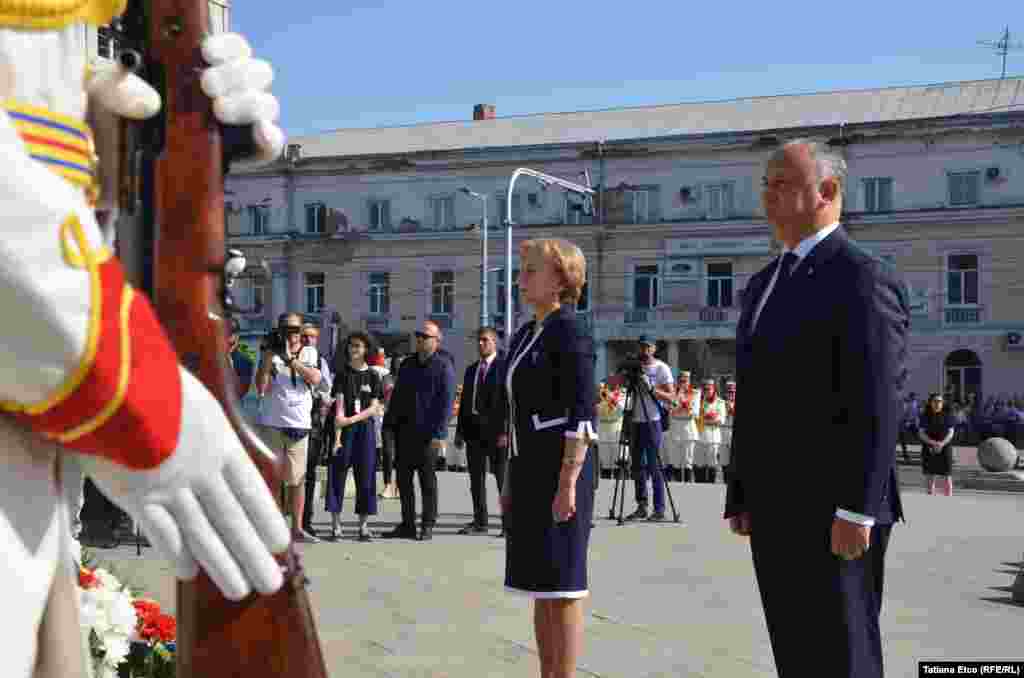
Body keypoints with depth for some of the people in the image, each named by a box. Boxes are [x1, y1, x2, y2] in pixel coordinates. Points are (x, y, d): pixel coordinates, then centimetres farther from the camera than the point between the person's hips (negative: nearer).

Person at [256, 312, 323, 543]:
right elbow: (261, 387, -9)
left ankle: (297, 528, 15)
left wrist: (290, 359, -15)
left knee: (297, 480, 7)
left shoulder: (309, 353, 10)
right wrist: (268, 356, -13)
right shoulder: (270, 353, 4)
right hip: (272, 423, -2)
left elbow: (315, 379, -10)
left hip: (299, 424, 2)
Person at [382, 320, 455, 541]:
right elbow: (396, 396, 17)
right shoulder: (407, 364, 15)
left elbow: (446, 402, -10)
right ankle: (407, 525, 16)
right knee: (403, 478, 8)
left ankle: (428, 526, 10)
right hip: (404, 430, 6)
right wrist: (389, 424, 10)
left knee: (428, 480, 2)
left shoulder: (443, 367, -4)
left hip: (427, 433, -6)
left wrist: (439, 433, -17)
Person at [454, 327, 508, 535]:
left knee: (503, 478, -2)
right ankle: (480, 522, 15)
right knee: (476, 478, 8)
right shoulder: (471, 370, 17)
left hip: (496, 430, -6)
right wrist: (460, 430, 10)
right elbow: (464, 402, 16)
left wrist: (505, 431, -18)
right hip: (473, 429, 6)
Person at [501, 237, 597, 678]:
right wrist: (511, 480, 18)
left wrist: (568, 483, -21)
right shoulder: (525, 335, 16)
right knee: (540, 584, 12)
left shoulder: (570, 332, -10)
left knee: (561, 585, -4)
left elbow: (582, 414, -17)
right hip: (528, 466, 9)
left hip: (560, 467, -9)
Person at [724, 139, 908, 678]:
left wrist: (856, 511, -21)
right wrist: (741, 496, 15)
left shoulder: (864, 278, -11)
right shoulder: (764, 283, 16)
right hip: (774, 510, 8)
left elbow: (877, 407, -18)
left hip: (833, 511, -8)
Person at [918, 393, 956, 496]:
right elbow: (921, 433, -4)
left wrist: (942, 444, -21)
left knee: (947, 476, -4)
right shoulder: (925, 416, 3)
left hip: (945, 449, -1)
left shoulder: (948, 416, 2)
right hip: (929, 450, 1)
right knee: (929, 476, 3)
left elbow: (950, 433, -4)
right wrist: (933, 443, -19)